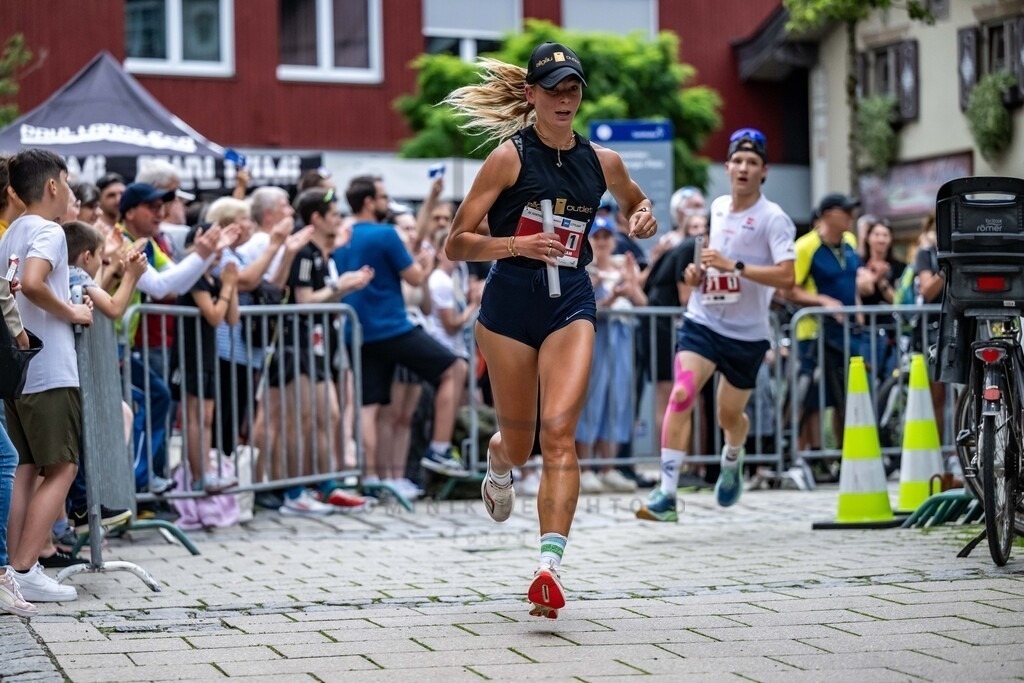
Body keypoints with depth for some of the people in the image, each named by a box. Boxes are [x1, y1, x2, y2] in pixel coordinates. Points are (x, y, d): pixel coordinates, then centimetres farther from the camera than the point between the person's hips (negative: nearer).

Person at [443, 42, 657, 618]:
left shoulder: (602, 161, 7)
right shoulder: (510, 157, -4)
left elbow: (635, 205, 30)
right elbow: (456, 245, -4)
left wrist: (645, 219, 6)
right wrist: (517, 245, -20)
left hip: (572, 304, 1)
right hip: (511, 302, -1)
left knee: (559, 430, -18)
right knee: (520, 441, 9)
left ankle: (550, 565, -25)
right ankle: (498, 466, 49)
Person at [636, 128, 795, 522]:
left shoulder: (773, 218, -12)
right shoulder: (718, 207, 6)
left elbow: (786, 276, -24)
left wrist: (733, 266, -29)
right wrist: (698, 271, 4)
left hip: (747, 332, -3)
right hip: (703, 322, 3)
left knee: (730, 415, 10)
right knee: (681, 394, -20)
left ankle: (732, 461, 49)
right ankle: (666, 495, -21)